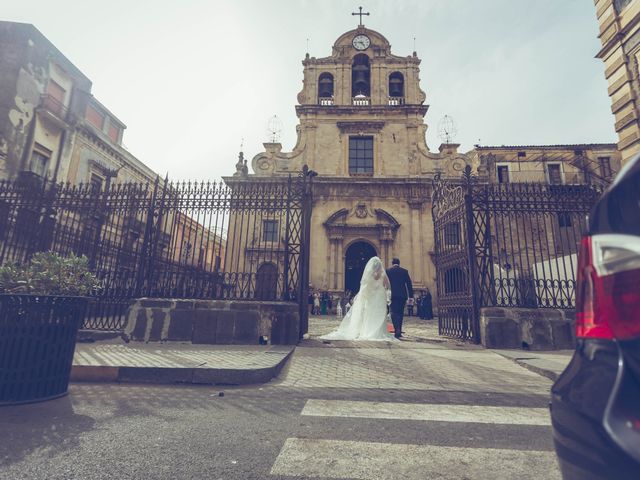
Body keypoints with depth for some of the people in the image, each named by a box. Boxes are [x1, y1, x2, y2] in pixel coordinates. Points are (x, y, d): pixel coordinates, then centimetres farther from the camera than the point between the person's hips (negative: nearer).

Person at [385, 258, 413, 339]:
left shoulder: (388, 271, 2)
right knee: (400, 313, 13)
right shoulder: (404, 271, 6)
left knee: (394, 312, -2)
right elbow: (409, 284, 4)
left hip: (392, 295, -2)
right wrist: (411, 296, 6)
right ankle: (399, 331, 17)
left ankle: (397, 330, -20)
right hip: (403, 295, 2)